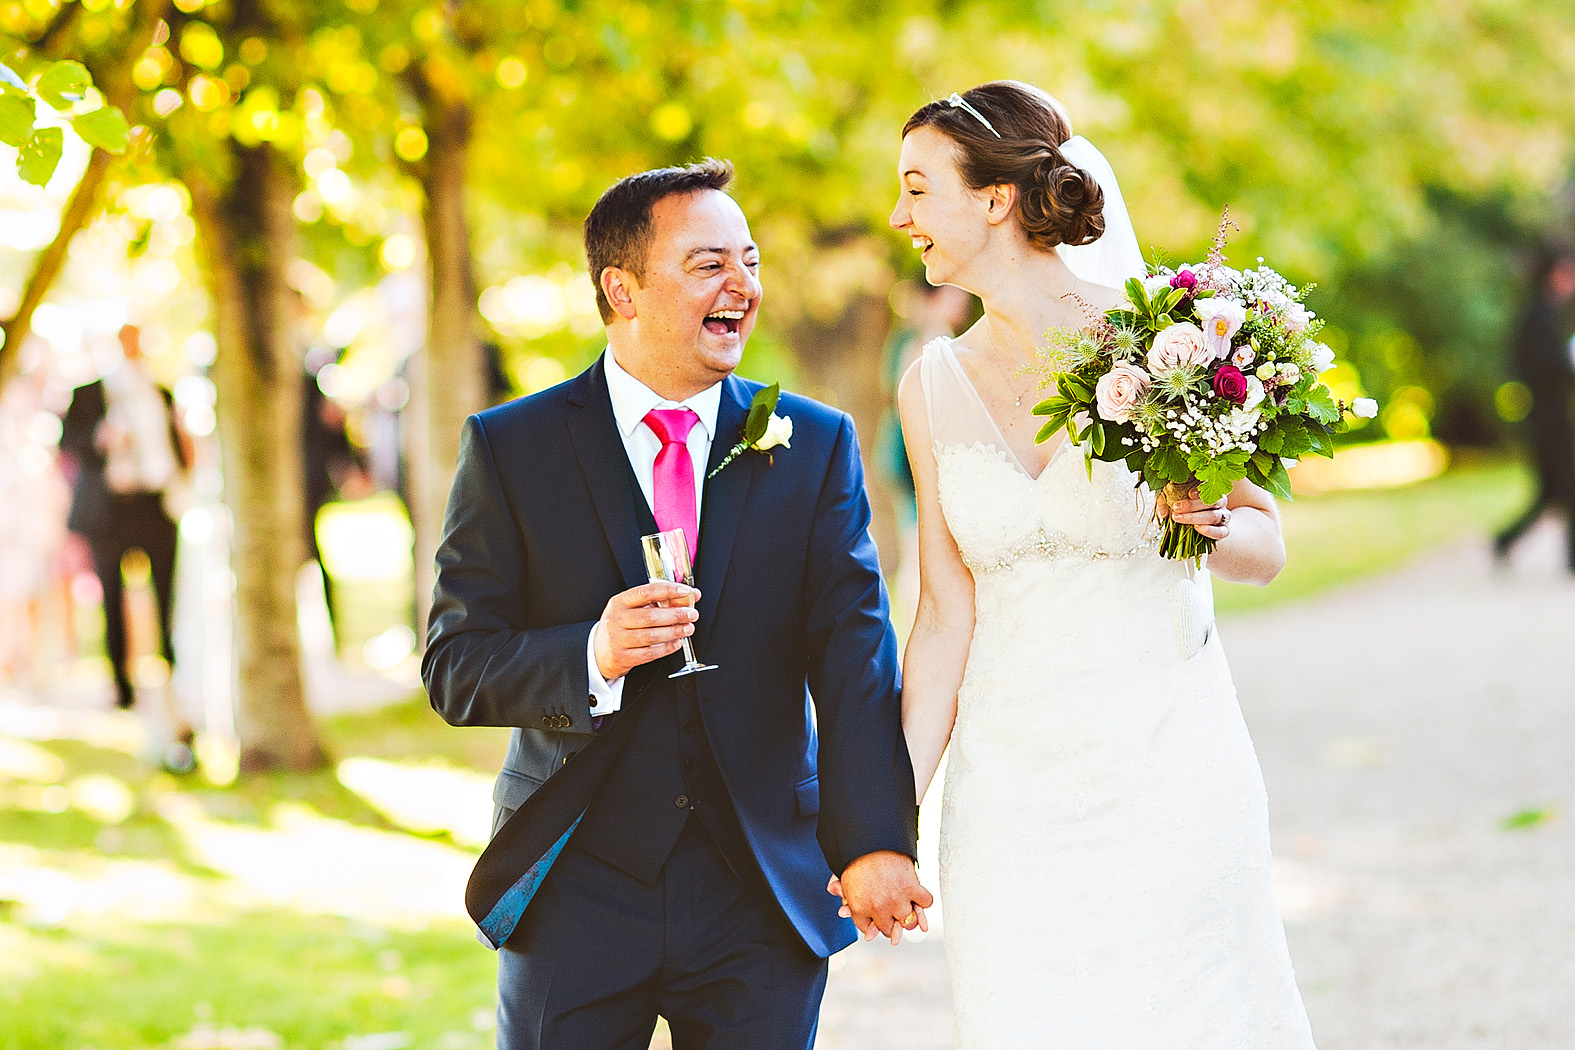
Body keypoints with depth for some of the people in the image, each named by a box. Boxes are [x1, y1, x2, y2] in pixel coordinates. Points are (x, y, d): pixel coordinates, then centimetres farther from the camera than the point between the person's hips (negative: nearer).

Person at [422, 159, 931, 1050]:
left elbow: (854, 654, -8)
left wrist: (873, 840, -22)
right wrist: (591, 657, -24)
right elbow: (454, 667, -3)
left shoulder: (817, 447, 3)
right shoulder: (509, 449, -1)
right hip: (574, 892, -1)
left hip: (764, 891, 1)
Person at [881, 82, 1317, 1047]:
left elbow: (1266, 548, 2)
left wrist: (1206, 521, -20)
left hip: (1168, 775, -3)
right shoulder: (934, 387, 4)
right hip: (1008, 785, 3)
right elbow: (947, 615, 6)